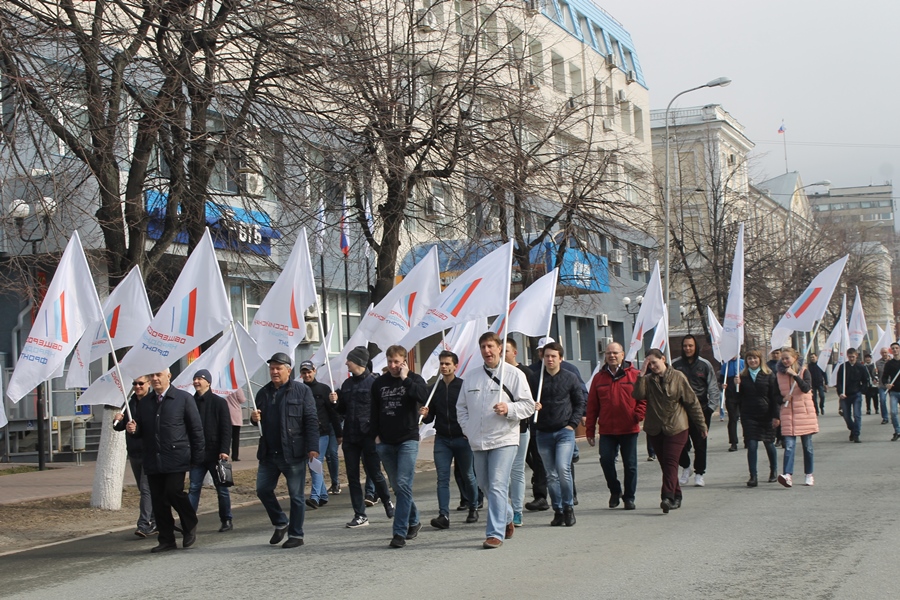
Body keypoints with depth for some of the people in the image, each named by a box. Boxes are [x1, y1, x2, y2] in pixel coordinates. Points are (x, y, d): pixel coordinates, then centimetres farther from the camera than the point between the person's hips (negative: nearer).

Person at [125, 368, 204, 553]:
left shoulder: (184, 399, 0)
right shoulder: (145, 402, 14)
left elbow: (196, 429, 0)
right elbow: (140, 430, 20)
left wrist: (197, 457, -5)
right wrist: (133, 429, -5)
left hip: (176, 458, -5)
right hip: (153, 460, 5)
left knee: (174, 492, -15)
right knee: (158, 500, 4)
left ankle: (190, 525, 10)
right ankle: (167, 540, 13)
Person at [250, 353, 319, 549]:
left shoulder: (302, 391, -4)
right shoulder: (263, 393, 12)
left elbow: (311, 420, -9)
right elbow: (259, 420, 22)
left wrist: (312, 447, -17)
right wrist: (254, 418, -3)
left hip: (293, 453, -5)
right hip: (269, 454, 6)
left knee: (296, 495, 2)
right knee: (263, 490, 8)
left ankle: (296, 535, 12)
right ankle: (281, 523, 28)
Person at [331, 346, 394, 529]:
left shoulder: (374, 383, -9)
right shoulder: (347, 384, 11)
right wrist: (336, 402, -3)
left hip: (368, 436, -6)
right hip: (350, 437, 6)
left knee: (374, 473, 3)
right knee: (352, 476, 5)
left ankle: (387, 501, 31)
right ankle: (360, 515, 11)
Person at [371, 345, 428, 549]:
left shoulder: (414, 379, 1)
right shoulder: (379, 383, 10)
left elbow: (423, 397, -19)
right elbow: (374, 411, 16)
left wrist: (405, 379, -16)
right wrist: (376, 434, 8)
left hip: (408, 440, -4)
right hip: (385, 442, 4)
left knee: (403, 485, -13)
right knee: (397, 487, 10)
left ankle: (400, 532, -13)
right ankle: (413, 521, 28)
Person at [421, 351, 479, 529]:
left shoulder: (463, 386, -5)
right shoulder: (434, 388, 7)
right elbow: (430, 417, 12)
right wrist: (425, 415, -10)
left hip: (462, 439, -3)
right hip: (442, 439, 3)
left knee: (468, 476, 10)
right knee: (442, 478, -5)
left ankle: (473, 508, 27)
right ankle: (443, 515, -9)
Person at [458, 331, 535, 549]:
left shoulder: (514, 375, -1)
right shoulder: (471, 376, 10)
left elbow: (528, 405, -3)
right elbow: (461, 406, 18)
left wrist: (509, 409, -19)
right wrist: (467, 428, 4)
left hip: (504, 439, -5)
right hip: (478, 441, 5)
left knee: (498, 486, -13)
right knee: (484, 484, 15)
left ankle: (495, 533, -11)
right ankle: (506, 518, 38)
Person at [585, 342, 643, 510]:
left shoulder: (635, 375, 1)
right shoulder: (599, 378, 8)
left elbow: (644, 397, 2)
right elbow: (592, 406, 9)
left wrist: (639, 415, -14)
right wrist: (589, 430, 5)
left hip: (629, 429, -1)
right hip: (607, 430, 2)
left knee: (630, 464, 5)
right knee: (606, 460, -8)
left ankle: (629, 497, 18)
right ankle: (615, 490, 16)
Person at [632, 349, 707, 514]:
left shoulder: (677, 377, -2)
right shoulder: (648, 380, 6)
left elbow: (692, 402, 2)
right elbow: (638, 395, -14)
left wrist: (702, 425, 3)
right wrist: (642, 373, -16)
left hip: (676, 428, -4)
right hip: (655, 429, 4)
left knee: (670, 462, -13)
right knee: (664, 463, 8)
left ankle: (668, 497, -22)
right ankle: (676, 496, 18)